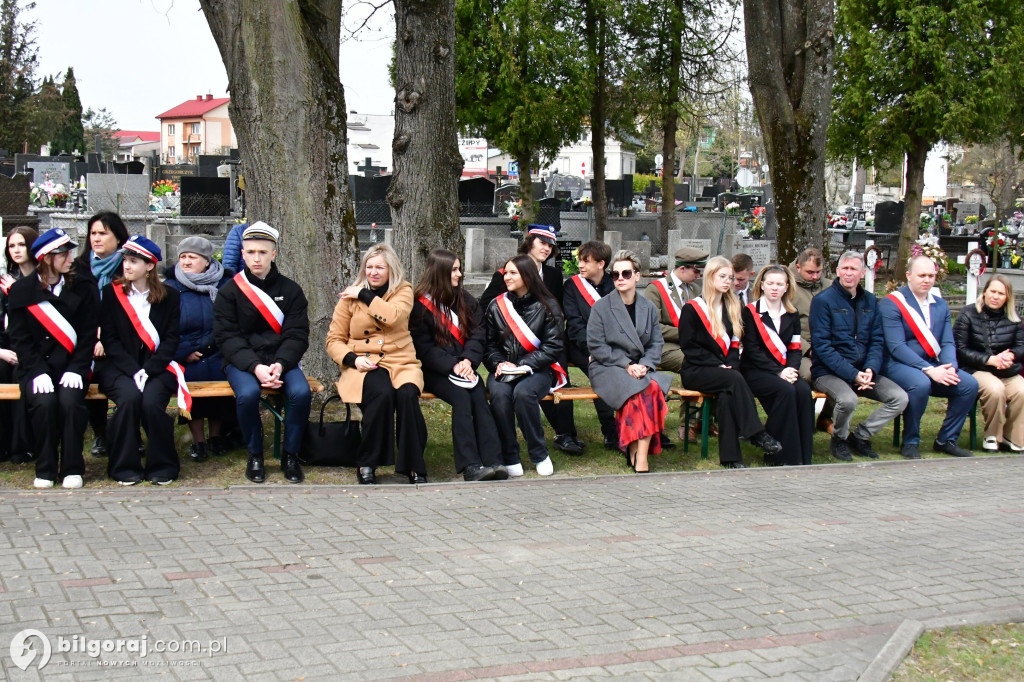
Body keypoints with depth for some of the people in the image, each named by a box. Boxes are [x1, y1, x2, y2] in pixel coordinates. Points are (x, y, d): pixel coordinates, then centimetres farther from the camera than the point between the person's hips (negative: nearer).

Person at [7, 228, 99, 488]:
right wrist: (39, 371, -15)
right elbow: (20, 338, -2)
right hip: (36, 367, 0)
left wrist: (76, 369, -13)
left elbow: (88, 336, 2)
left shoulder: (83, 289, 6)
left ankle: (72, 468, -14)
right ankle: (45, 469, -12)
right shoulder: (22, 290, 4)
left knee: (70, 400, -29)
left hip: (70, 366, 0)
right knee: (44, 402, -29)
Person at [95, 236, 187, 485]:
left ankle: (162, 466, -9)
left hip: (156, 368, 0)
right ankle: (124, 466, -16)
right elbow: (110, 339, -1)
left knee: (152, 401, -29)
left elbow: (171, 340, 1)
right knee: (130, 396, -30)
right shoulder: (111, 293, 6)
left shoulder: (168, 297, 7)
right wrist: (134, 371, -15)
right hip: (119, 367, 0)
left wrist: (148, 370, -15)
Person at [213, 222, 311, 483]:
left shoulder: (290, 290, 6)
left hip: (282, 359, 1)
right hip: (242, 360, -1)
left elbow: (297, 335, 0)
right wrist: (255, 367, -21)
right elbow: (227, 337, -5)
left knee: (301, 392, -29)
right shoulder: (229, 291, 3)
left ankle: (290, 455, -7)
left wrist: (280, 365, -20)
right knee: (247, 394, -33)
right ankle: (255, 455, -8)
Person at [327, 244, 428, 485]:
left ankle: (414, 467, -20)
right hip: (364, 365, -1)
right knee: (382, 393, -34)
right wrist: (353, 359, -10)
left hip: (401, 362, 1)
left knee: (407, 394, -33)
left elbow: (393, 316, -15)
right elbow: (334, 340, 9)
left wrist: (365, 295, -7)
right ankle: (367, 465, -20)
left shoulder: (403, 291, 8)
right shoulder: (350, 297, 9)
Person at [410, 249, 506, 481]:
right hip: (435, 371, -4)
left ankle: (493, 461, -36)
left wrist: (468, 361, -13)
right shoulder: (420, 305, -1)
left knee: (479, 396, -26)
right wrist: (452, 366, -19)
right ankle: (470, 466, -36)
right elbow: (423, 347, -7)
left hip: (464, 366, 4)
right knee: (461, 397, -30)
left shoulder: (465, 299, 15)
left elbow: (478, 334, 6)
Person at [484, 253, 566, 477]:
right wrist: (499, 364, -12)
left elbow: (553, 347, -5)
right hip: (503, 369, 2)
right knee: (499, 393, -32)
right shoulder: (496, 306, 10)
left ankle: (539, 454, -16)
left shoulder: (547, 306, 0)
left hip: (537, 370, -2)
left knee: (523, 392, -35)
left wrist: (522, 366, -14)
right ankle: (509, 457, -19)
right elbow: (489, 344, 10)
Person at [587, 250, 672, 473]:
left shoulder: (649, 308, 15)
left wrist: (645, 365, -9)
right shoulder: (601, 307, 3)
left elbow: (656, 344, 12)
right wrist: (626, 365, -13)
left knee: (654, 387, -33)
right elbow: (596, 346, -4)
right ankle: (638, 454, -24)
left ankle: (639, 456, -32)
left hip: (641, 369, 3)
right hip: (607, 369, -3)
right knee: (640, 390, -34)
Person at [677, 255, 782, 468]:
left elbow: (734, 343, 15)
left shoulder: (731, 307, 18)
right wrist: (717, 365, -14)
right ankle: (756, 433, -30)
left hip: (723, 370, 4)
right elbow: (688, 346, -6)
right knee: (734, 379, -33)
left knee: (727, 394, -31)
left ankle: (730, 457, -33)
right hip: (696, 372, -4)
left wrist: (731, 364, -6)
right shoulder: (692, 308, 0)